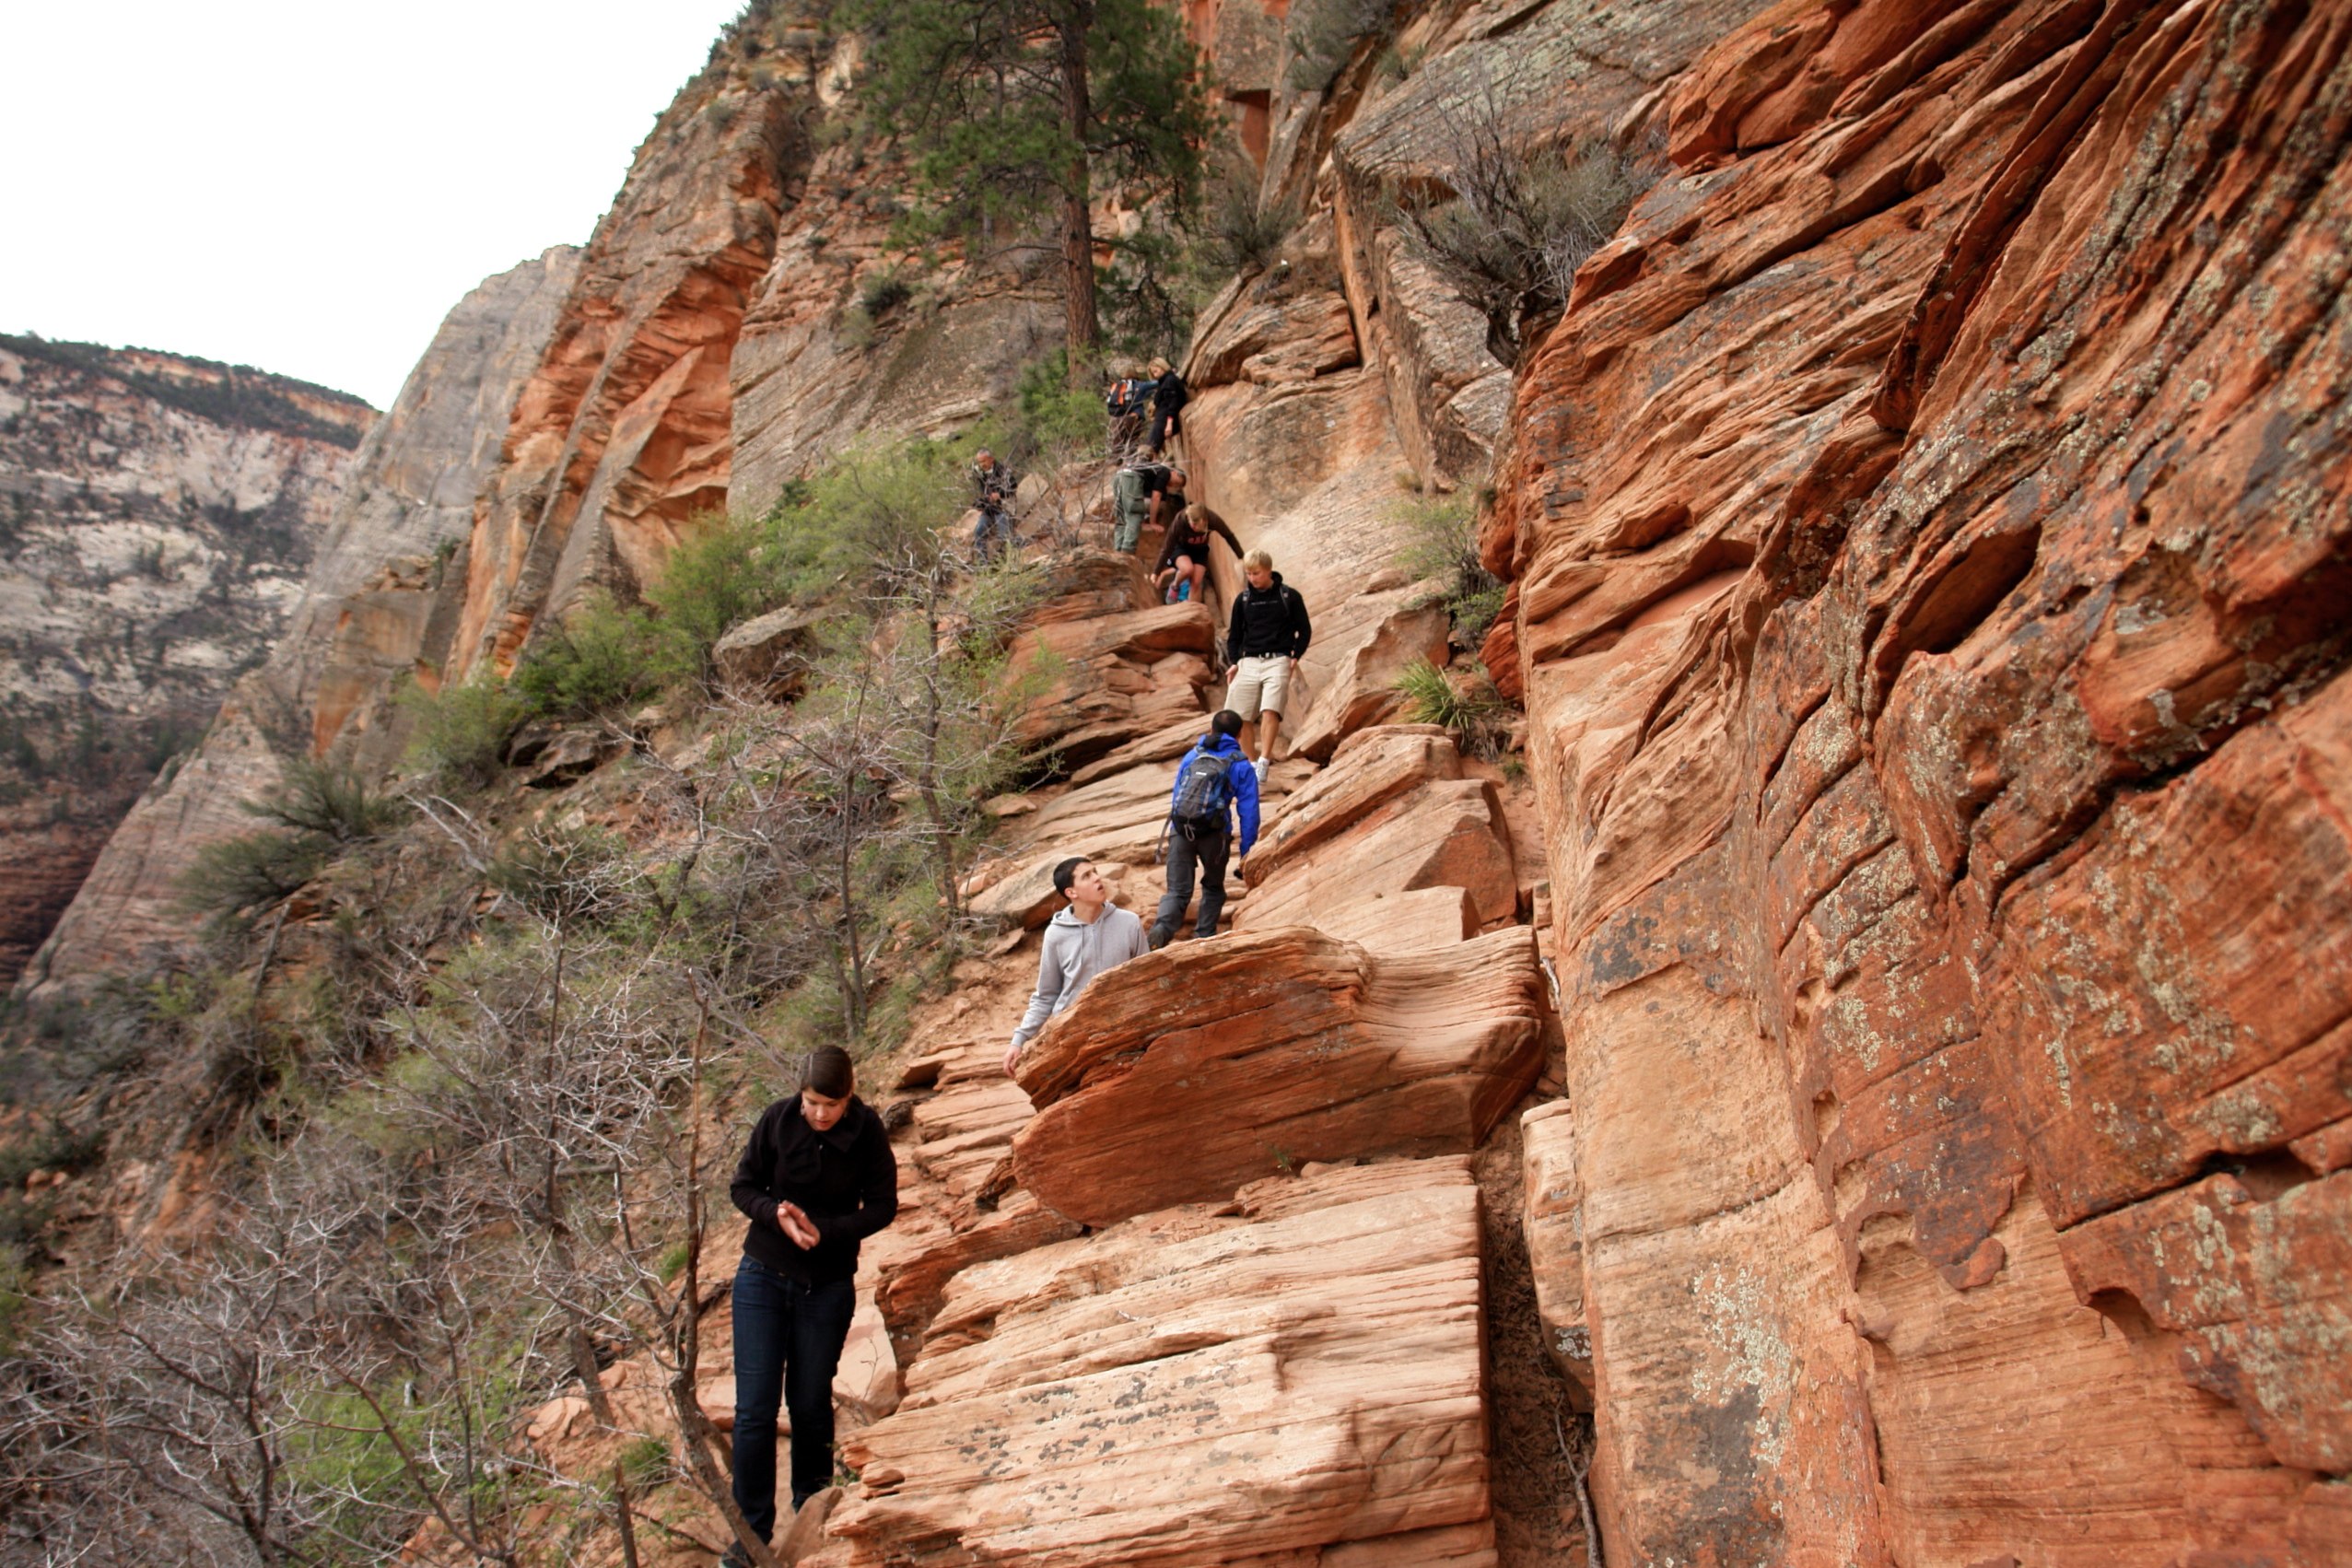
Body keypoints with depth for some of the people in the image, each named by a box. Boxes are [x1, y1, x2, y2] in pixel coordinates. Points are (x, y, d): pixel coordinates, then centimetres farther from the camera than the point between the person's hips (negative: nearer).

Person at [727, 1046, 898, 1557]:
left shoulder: (867, 1132, -13)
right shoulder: (777, 1119, -12)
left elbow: (882, 1207, -6)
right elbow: (744, 1186, -2)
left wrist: (825, 1230, -21)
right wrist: (777, 1215, -22)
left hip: (828, 1285, 0)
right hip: (763, 1278, 0)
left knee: (810, 1404, 10)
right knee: (754, 1408, 0)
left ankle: (812, 1509, 32)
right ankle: (752, 1529, 13)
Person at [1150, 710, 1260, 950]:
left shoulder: (1192, 756, 18)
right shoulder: (1241, 766, 6)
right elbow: (1249, 811, 1)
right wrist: (1246, 850, 5)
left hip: (1180, 830, 2)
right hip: (1214, 833, -2)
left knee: (1177, 891, 3)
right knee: (1213, 888, 22)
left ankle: (1161, 930, -24)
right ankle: (1204, 937, 14)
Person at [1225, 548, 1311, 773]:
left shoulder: (1289, 596, 2)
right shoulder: (1242, 599, 9)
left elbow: (1304, 630, 9)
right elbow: (1235, 635, 16)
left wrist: (1295, 657, -4)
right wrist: (1235, 662, 2)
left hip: (1278, 661, -3)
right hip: (1249, 662, 3)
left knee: (1270, 711, -21)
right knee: (1240, 718, -2)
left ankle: (1263, 762, -20)